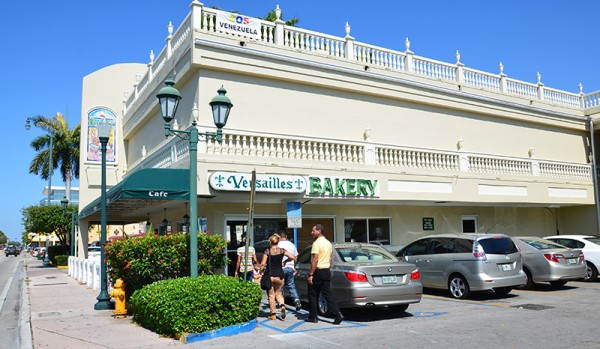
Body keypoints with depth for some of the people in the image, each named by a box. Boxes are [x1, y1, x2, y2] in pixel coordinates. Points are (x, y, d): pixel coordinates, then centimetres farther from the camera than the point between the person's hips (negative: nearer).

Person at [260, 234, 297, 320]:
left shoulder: (267, 251, -7)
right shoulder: (282, 251, -1)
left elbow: (263, 264, -11)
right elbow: (293, 258, -5)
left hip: (269, 275, -2)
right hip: (279, 275, 2)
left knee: (271, 295, 10)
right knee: (278, 293, 19)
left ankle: (273, 314, 11)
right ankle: (282, 305, -7)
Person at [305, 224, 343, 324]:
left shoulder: (316, 243, -14)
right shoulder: (328, 243, 13)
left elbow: (315, 260, -20)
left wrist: (310, 274, -18)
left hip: (318, 271, -8)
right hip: (327, 271, 8)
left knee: (313, 295, 6)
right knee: (328, 294, 6)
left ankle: (313, 317, 13)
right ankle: (338, 314, -5)